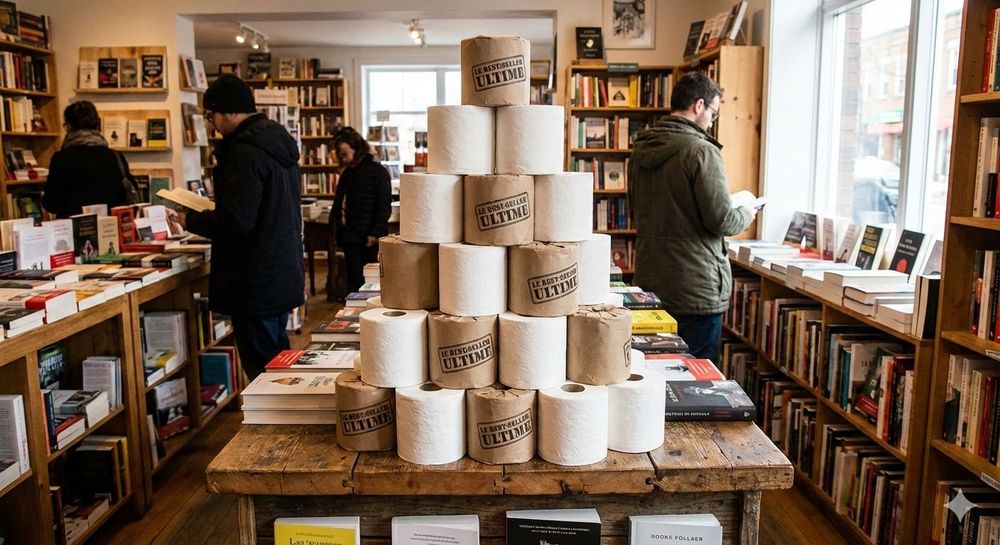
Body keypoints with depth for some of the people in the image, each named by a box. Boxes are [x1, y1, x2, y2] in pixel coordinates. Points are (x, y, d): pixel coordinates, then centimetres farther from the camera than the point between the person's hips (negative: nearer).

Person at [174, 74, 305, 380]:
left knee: (261, 368, -1)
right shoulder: (278, 141, 11)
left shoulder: (244, 152, -19)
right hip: (284, 272, 10)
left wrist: (191, 221, -6)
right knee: (278, 361, 20)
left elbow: (235, 220, -23)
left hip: (256, 283, -10)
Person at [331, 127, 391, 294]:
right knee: (354, 280, 7)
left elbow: (385, 206, -10)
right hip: (350, 237, 6)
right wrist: (335, 223, 5)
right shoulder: (347, 173, 15)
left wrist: (375, 233, -15)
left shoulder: (378, 171, -6)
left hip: (371, 238, -6)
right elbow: (338, 202, 20)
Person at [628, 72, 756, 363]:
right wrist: (746, 214, 4)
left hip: (649, 284, 8)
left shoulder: (640, 150, 8)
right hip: (695, 290, -7)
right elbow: (721, 220, -17)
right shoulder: (701, 151, -16)